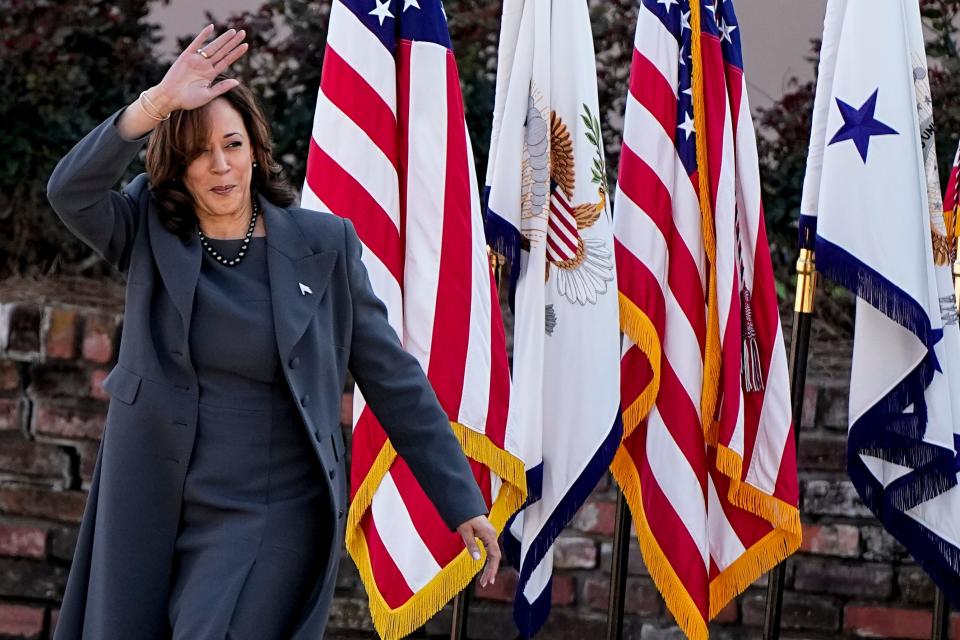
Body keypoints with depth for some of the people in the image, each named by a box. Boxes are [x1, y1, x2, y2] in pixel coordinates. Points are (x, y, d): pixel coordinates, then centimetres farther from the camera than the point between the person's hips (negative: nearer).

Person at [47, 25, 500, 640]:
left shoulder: (322, 244, -4)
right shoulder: (150, 234, 1)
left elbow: (395, 381, -2)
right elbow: (70, 191, -19)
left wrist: (462, 502, -4)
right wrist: (157, 103, -30)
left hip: (272, 520, -3)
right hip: (150, 513, 3)